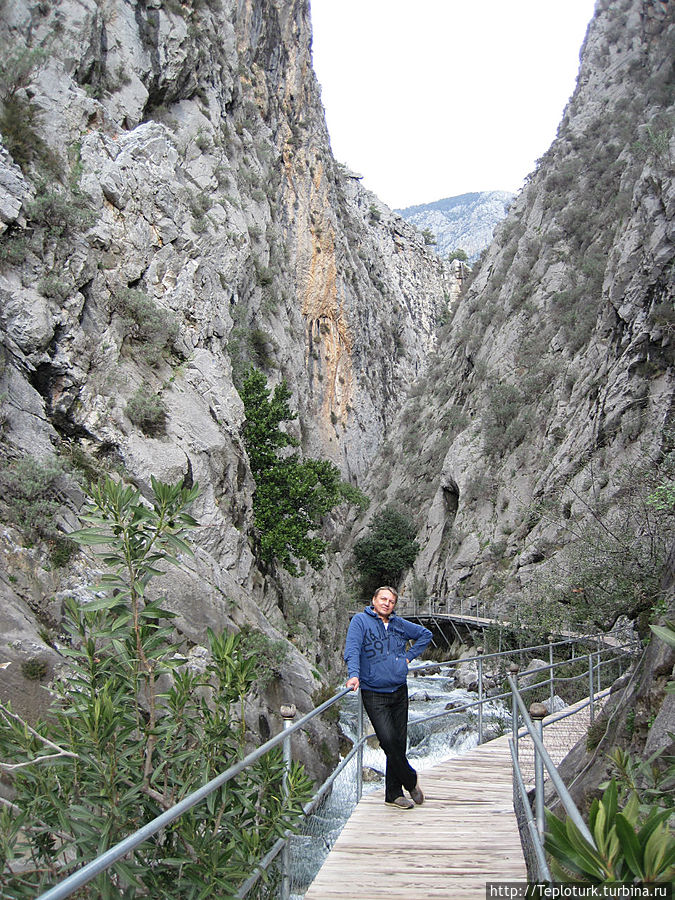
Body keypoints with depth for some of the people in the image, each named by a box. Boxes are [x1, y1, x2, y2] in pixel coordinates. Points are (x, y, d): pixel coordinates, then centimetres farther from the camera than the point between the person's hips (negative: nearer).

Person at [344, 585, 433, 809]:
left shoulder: (399, 624, 11)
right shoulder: (360, 621, -3)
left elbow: (425, 634, 26)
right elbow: (352, 649, -14)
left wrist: (409, 656, 15)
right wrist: (354, 675, -30)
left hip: (400, 692, 5)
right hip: (374, 695, -5)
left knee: (399, 743, 7)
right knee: (389, 741, -14)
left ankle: (394, 794, 20)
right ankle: (411, 781, 11)